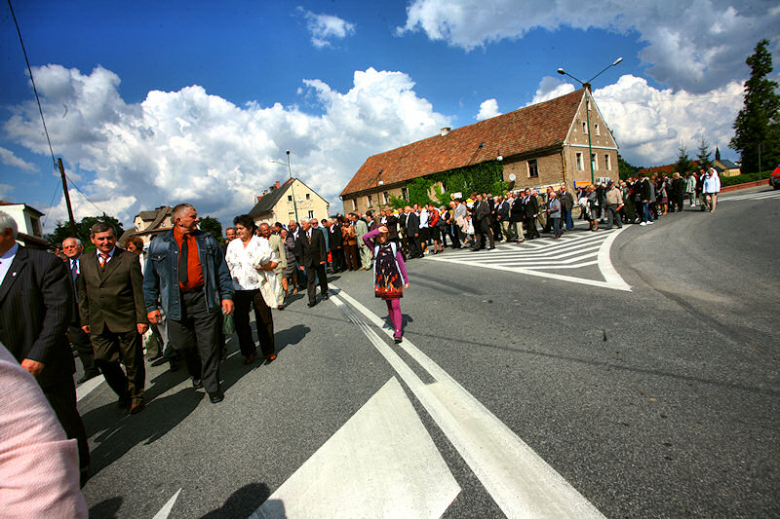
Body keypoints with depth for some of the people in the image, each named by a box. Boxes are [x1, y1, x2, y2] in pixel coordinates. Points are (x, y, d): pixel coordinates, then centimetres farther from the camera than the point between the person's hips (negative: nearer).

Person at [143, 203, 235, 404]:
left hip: (205, 300, 0)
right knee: (183, 344, 10)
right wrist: (151, 306, 6)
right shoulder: (159, 244, 5)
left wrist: (227, 295, -2)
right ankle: (196, 373, 41)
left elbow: (222, 270, 6)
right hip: (176, 303, 1)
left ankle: (212, 386, 18)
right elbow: (150, 278, 9)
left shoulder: (207, 240, 6)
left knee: (209, 345, 2)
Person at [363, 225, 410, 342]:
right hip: (381, 280, 3)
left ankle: (398, 333, -7)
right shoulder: (375, 247, 5)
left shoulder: (393, 246, 1)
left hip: (394, 279, -2)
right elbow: (365, 238, -13)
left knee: (395, 305, -7)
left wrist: (406, 280, 4)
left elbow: (401, 263, 3)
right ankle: (396, 328, 22)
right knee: (389, 306, 10)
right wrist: (377, 231, -17)